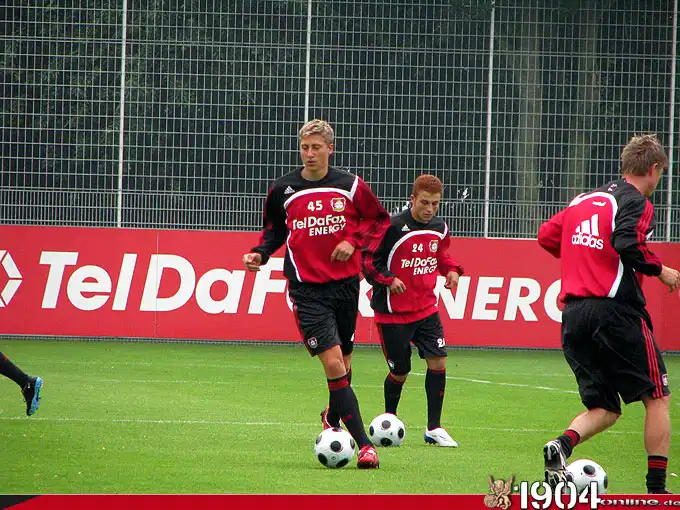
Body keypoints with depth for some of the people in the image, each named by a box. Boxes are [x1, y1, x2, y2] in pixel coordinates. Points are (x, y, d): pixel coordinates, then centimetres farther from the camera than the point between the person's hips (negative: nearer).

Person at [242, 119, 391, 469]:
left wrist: (354, 241, -5)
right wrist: (260, 253, -1)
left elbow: (379, 220, 11)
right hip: (307, 289, -2)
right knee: (333, 364, -15)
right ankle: (363, 445, -19)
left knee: (344, 363, 14)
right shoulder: (283, 190, 2)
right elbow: (274, 229, 16)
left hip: (346, 282, 2)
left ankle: (333, 416, 46)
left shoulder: (351, 187, 1)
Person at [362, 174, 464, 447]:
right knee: (399, 373, 1)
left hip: (426, 308, 5)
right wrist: (388, 279, -24)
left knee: (438, 361, -7)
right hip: (393, 312, -5)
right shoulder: (393, 228, -16)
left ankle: (434, 428, 1)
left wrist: (451, 269, 2)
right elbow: (369, 260, -10)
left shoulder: (439, 228, 3)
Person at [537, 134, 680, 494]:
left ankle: (563, 445, -16)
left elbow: (546, 236, 19)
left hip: (573, 315, 7)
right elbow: (627, 243, -22)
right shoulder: (636, 201, -5)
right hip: (616, 311, -7)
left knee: (604, 408, 13)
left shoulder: (583, 200, 17)